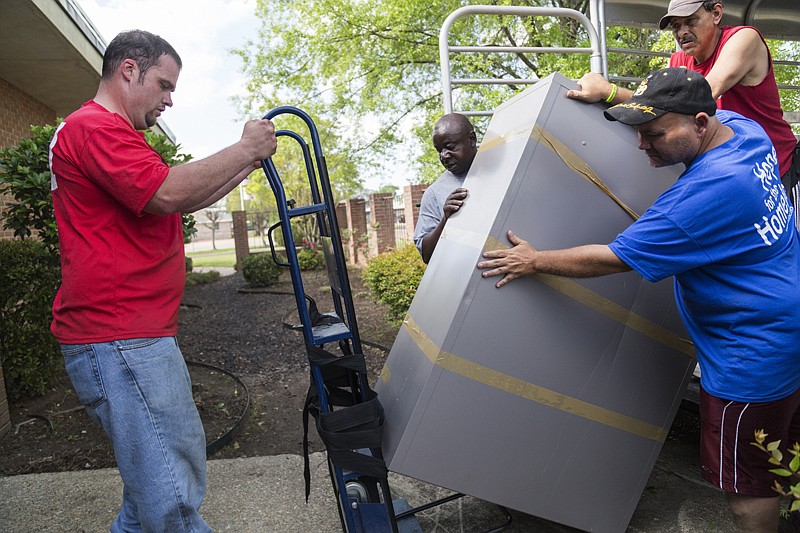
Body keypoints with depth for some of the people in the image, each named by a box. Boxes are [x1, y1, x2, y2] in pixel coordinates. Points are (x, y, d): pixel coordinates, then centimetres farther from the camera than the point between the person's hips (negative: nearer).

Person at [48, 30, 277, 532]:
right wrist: (244, 148, -11)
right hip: (118, 341, -11)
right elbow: (168, 192, -23)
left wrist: (248, 163, 16)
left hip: (141, 333, 11)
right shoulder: (94, 126, -11)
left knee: (181, 459, 19)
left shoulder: (110, 134, 25)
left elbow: (183, 201, 25)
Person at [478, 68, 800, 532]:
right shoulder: (743, 127, -4)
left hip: (753, 356, -10)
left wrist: (534, 261, -19)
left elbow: (614, 260, -28)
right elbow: (671, 106, 17)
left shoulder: (707, 193, -32)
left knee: (747, 481, 9)